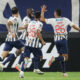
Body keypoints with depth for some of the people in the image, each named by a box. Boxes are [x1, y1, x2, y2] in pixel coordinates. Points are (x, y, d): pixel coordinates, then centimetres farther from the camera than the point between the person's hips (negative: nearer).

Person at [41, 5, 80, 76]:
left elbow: (42, 19, 2)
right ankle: (55, 59, -28)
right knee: (65, 57, -3)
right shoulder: (65, 19, 2)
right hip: (63, 39, -3)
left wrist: (42, 12, 16)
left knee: (62, 56, 13)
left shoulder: (53, 20, 2)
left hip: (56, 40, 3)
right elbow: (73, 26, 1)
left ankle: (64, 72, 8)